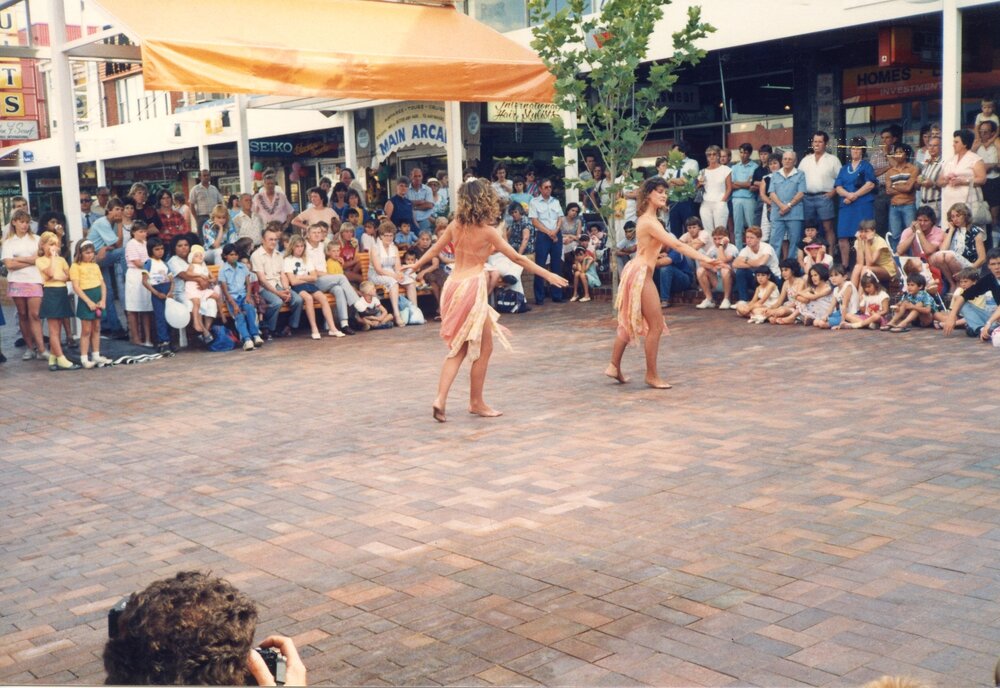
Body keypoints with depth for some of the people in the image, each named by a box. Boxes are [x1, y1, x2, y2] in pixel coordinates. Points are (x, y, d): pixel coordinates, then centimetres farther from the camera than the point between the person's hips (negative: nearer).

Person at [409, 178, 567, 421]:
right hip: (472, 286, -6)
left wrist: (416, 265, 35)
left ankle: (441, 398, 2)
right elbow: (517, 258, -7)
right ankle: (476, 402, 16)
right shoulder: (487, 230, -9)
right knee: (484, 347, 8)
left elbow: (434, 248, 18)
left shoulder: (456, 225, 6)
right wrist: (548, 275, -2)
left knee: (459, 347, 14)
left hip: (453, 285, 6)